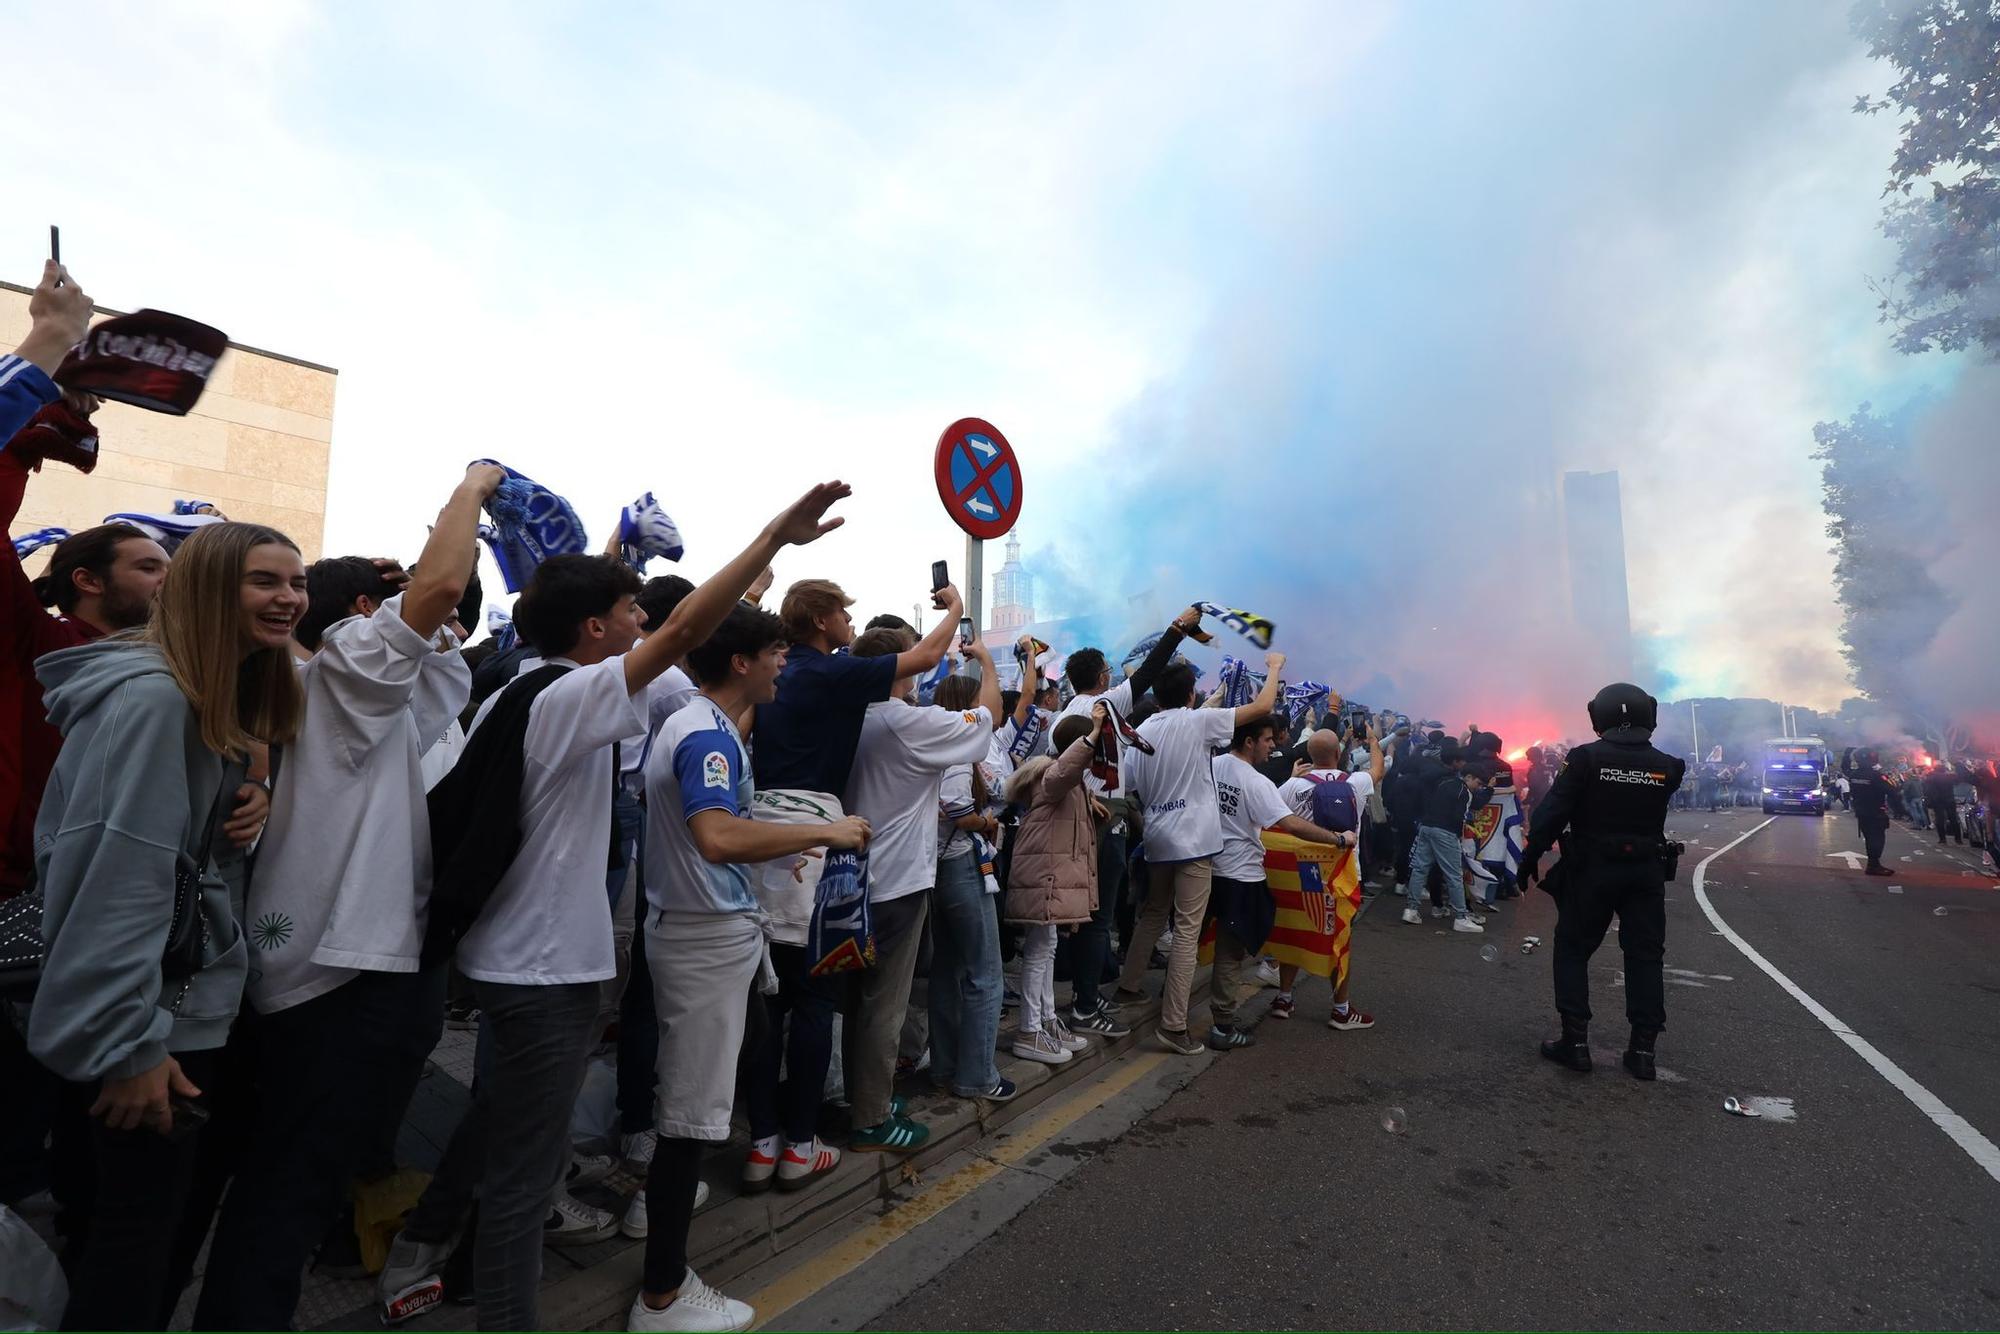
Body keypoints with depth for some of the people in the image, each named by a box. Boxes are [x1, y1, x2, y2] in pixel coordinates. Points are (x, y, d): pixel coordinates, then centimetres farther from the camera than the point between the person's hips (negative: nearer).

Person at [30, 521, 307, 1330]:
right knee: (135, 1232, 6)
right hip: (150, 1019, -10)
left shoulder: (225, 701, 10)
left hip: (185, 1004, 10)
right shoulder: (153, 695, -21)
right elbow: (120, 878, -26)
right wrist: (129, 1041, -25)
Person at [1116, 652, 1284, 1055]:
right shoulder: (1198, 721, -9)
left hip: (1157, 840, 7)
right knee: (1187, 930, -5)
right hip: (1193, 840, -6)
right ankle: (1173, 1024, -6)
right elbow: (1263, 706, -6)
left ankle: (1128, 985, 35)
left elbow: (1135, 790, 11)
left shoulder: (1142, 731, 8)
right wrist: (1274, 667, 9)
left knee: (1153, 916, 25)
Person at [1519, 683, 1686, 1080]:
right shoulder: (1666, 766, -2)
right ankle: (1643, 1048, 11)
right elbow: (1654, 811, 11)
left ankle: (1575, 1041, 4)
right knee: (1645, 955, 10)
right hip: (1647, 870, 3)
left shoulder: (1587, 757, -13)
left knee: (1573, 950, 7)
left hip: (1592, 868, -3)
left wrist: (1530, 857, -7)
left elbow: (1554, 811, -14)